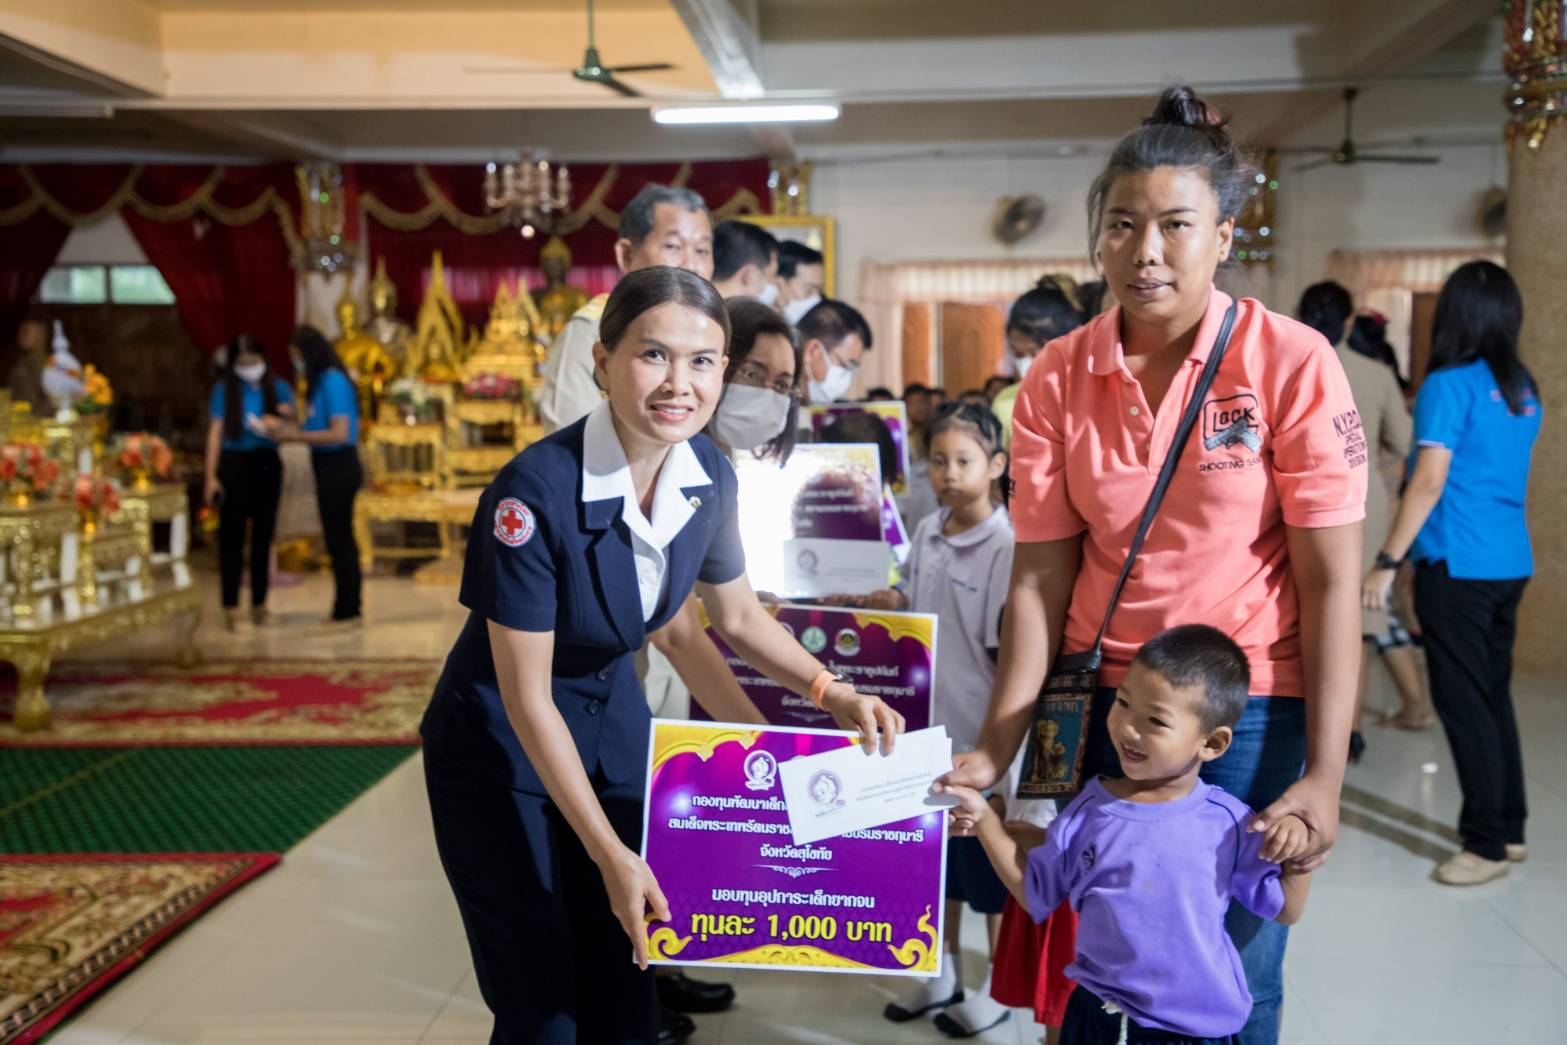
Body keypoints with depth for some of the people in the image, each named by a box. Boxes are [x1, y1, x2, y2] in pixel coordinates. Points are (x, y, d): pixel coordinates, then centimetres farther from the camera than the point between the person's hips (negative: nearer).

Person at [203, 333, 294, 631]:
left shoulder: (278, 388, 4)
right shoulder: (224, 390, -1)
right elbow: (215, 433, -3)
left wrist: (287, 417, -19)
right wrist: (211, 476, -8)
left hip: (266, 464, 2)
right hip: (234, 464, -2)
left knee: (263, 534, 8)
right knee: (231, 535, -1)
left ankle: (259, 603, 18)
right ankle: (230, 605, 3)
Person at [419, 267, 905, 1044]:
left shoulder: (711, 475, -11)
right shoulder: (536, 491, -29)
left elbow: (738, 617, 6)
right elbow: (527, 697, -24)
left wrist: (838, 697, -8)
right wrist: (610, 856, -24)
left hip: (613, 722, 5)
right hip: (500, 745, -5)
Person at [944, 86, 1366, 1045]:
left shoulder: (1292, 363, -11)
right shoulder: (1058, 380, -3)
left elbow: (1330, 583, -11)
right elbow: (1041, 578, -2)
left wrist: (1324, 776, -15)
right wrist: (996, 749, -9)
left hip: (1251, 710, -2)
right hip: (1104, 701, 3)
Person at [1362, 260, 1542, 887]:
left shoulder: (1450, 385, -11)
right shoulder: (1524, 389, 11)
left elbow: (1429, 484, -16)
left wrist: (1386, 563, -14)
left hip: (1458, 567, -8)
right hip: (1511, 563, 8)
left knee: (1464, 704, -2)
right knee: (1494, 696, 16)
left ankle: (1488, 844, 2)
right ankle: (1510, 827, 23)